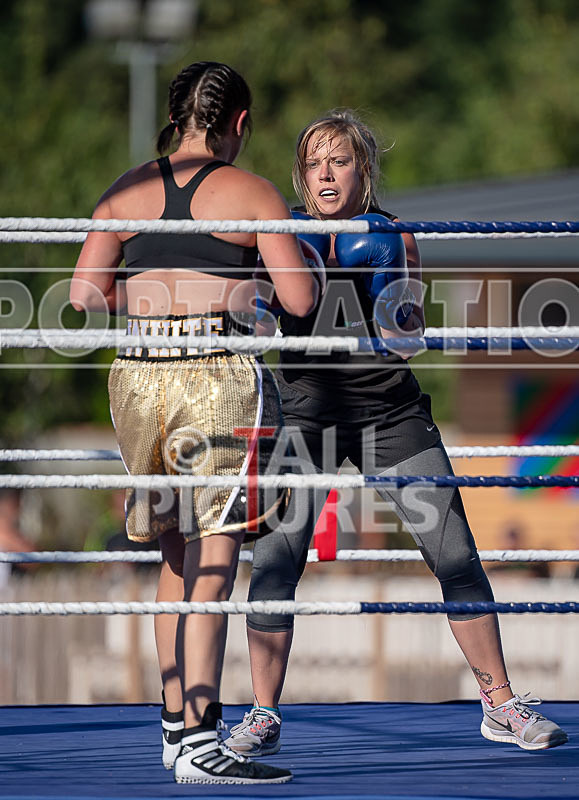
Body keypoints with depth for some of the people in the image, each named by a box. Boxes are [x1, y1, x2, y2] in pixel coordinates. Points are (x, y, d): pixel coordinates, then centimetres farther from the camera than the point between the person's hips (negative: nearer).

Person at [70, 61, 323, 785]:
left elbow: (85, 294, 3)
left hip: (141, 376, 5)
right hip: (221, 379, -5)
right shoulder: (253, 195, 0)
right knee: (211, 565, -6)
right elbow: (301, 299, -5)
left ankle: (175, 724, 22)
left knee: (178, 559, 18)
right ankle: (198, 744, -12)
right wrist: (304, 259, 16)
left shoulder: (128, 192, 10)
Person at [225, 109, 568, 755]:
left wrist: (393, 289, -22)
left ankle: (499, 704, 11)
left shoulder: (393, 237, 2)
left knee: (456, 553, -2)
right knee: (274, 559, -15)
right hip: (307, 407, -1)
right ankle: (262, 716, -5)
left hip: (391, 411, 1)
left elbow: (406, 342, -4)